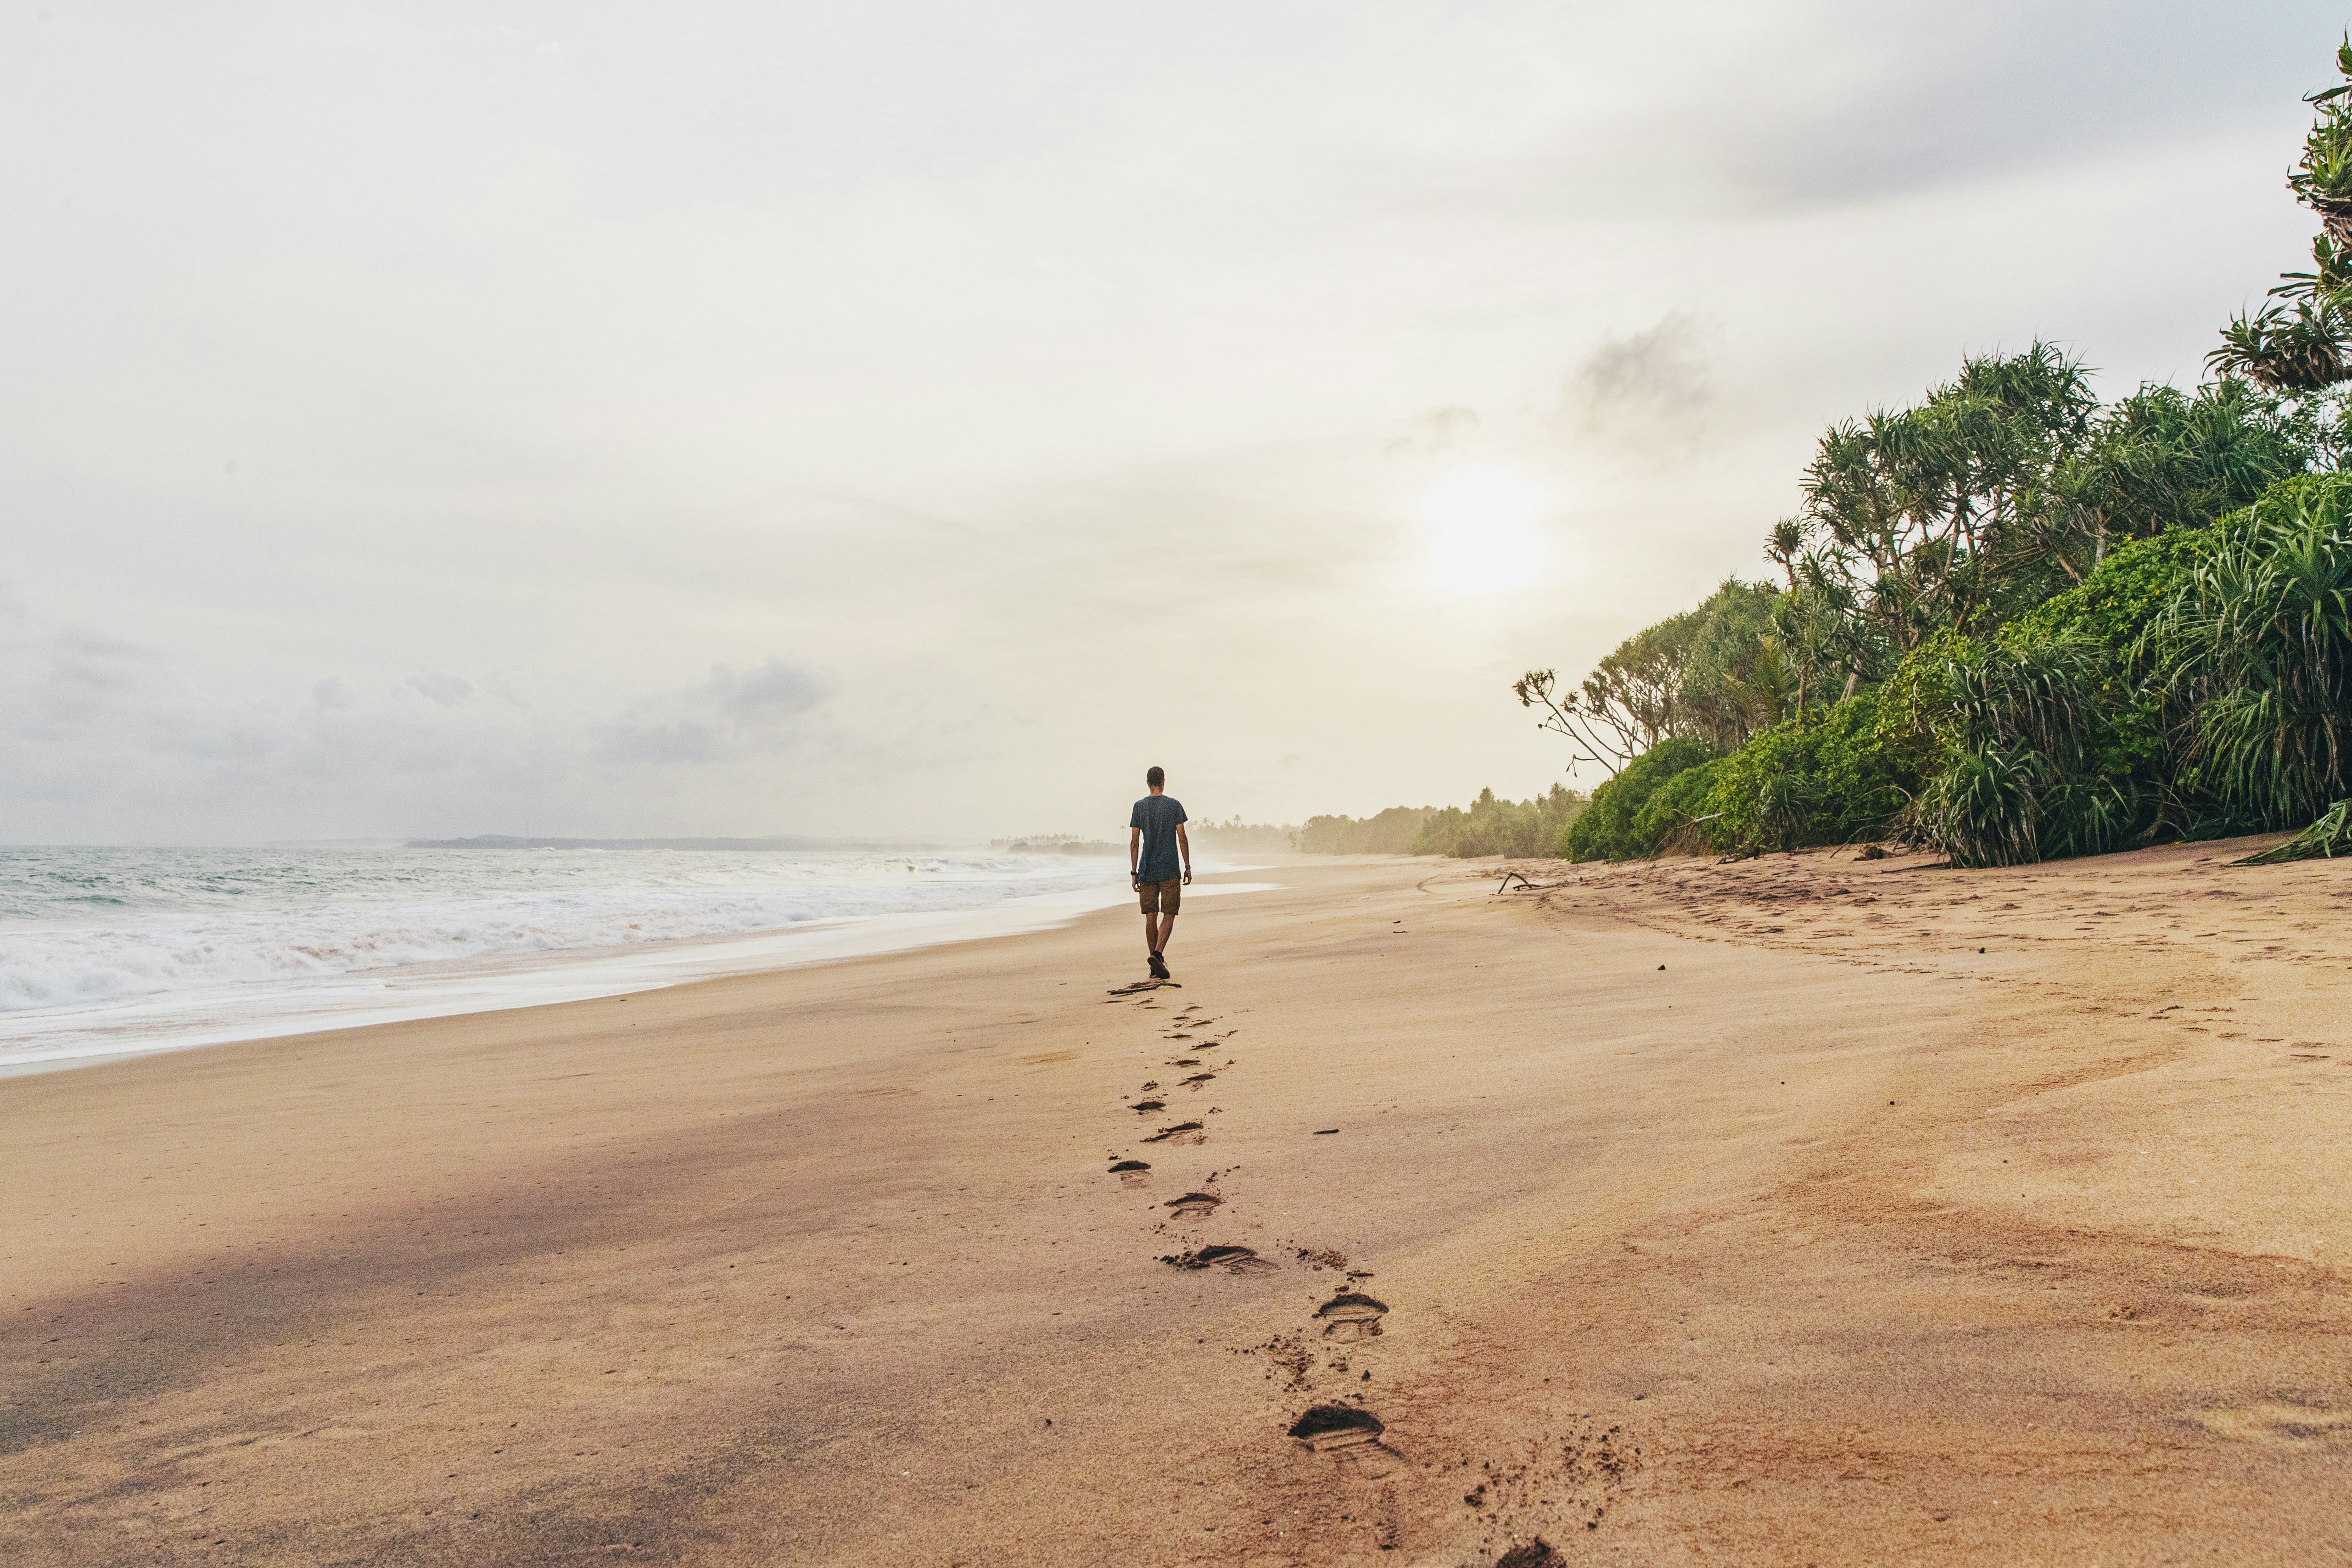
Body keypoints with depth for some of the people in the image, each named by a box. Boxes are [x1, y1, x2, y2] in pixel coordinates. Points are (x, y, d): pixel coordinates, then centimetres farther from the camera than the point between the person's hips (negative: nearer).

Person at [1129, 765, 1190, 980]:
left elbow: (1134, 842, 2)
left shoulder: (1139, 807, 3)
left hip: (1147, 871, 2)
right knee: (1168, 916, 0)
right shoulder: (1174, 805, -2)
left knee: (1151, 917, 7)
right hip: (1170, 870, -2)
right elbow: (1182, 839, -3)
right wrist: (1188, 867, 5)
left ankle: (1156, 966, 11)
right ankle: (1158, 954, -21)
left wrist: (1134, 872, 6)